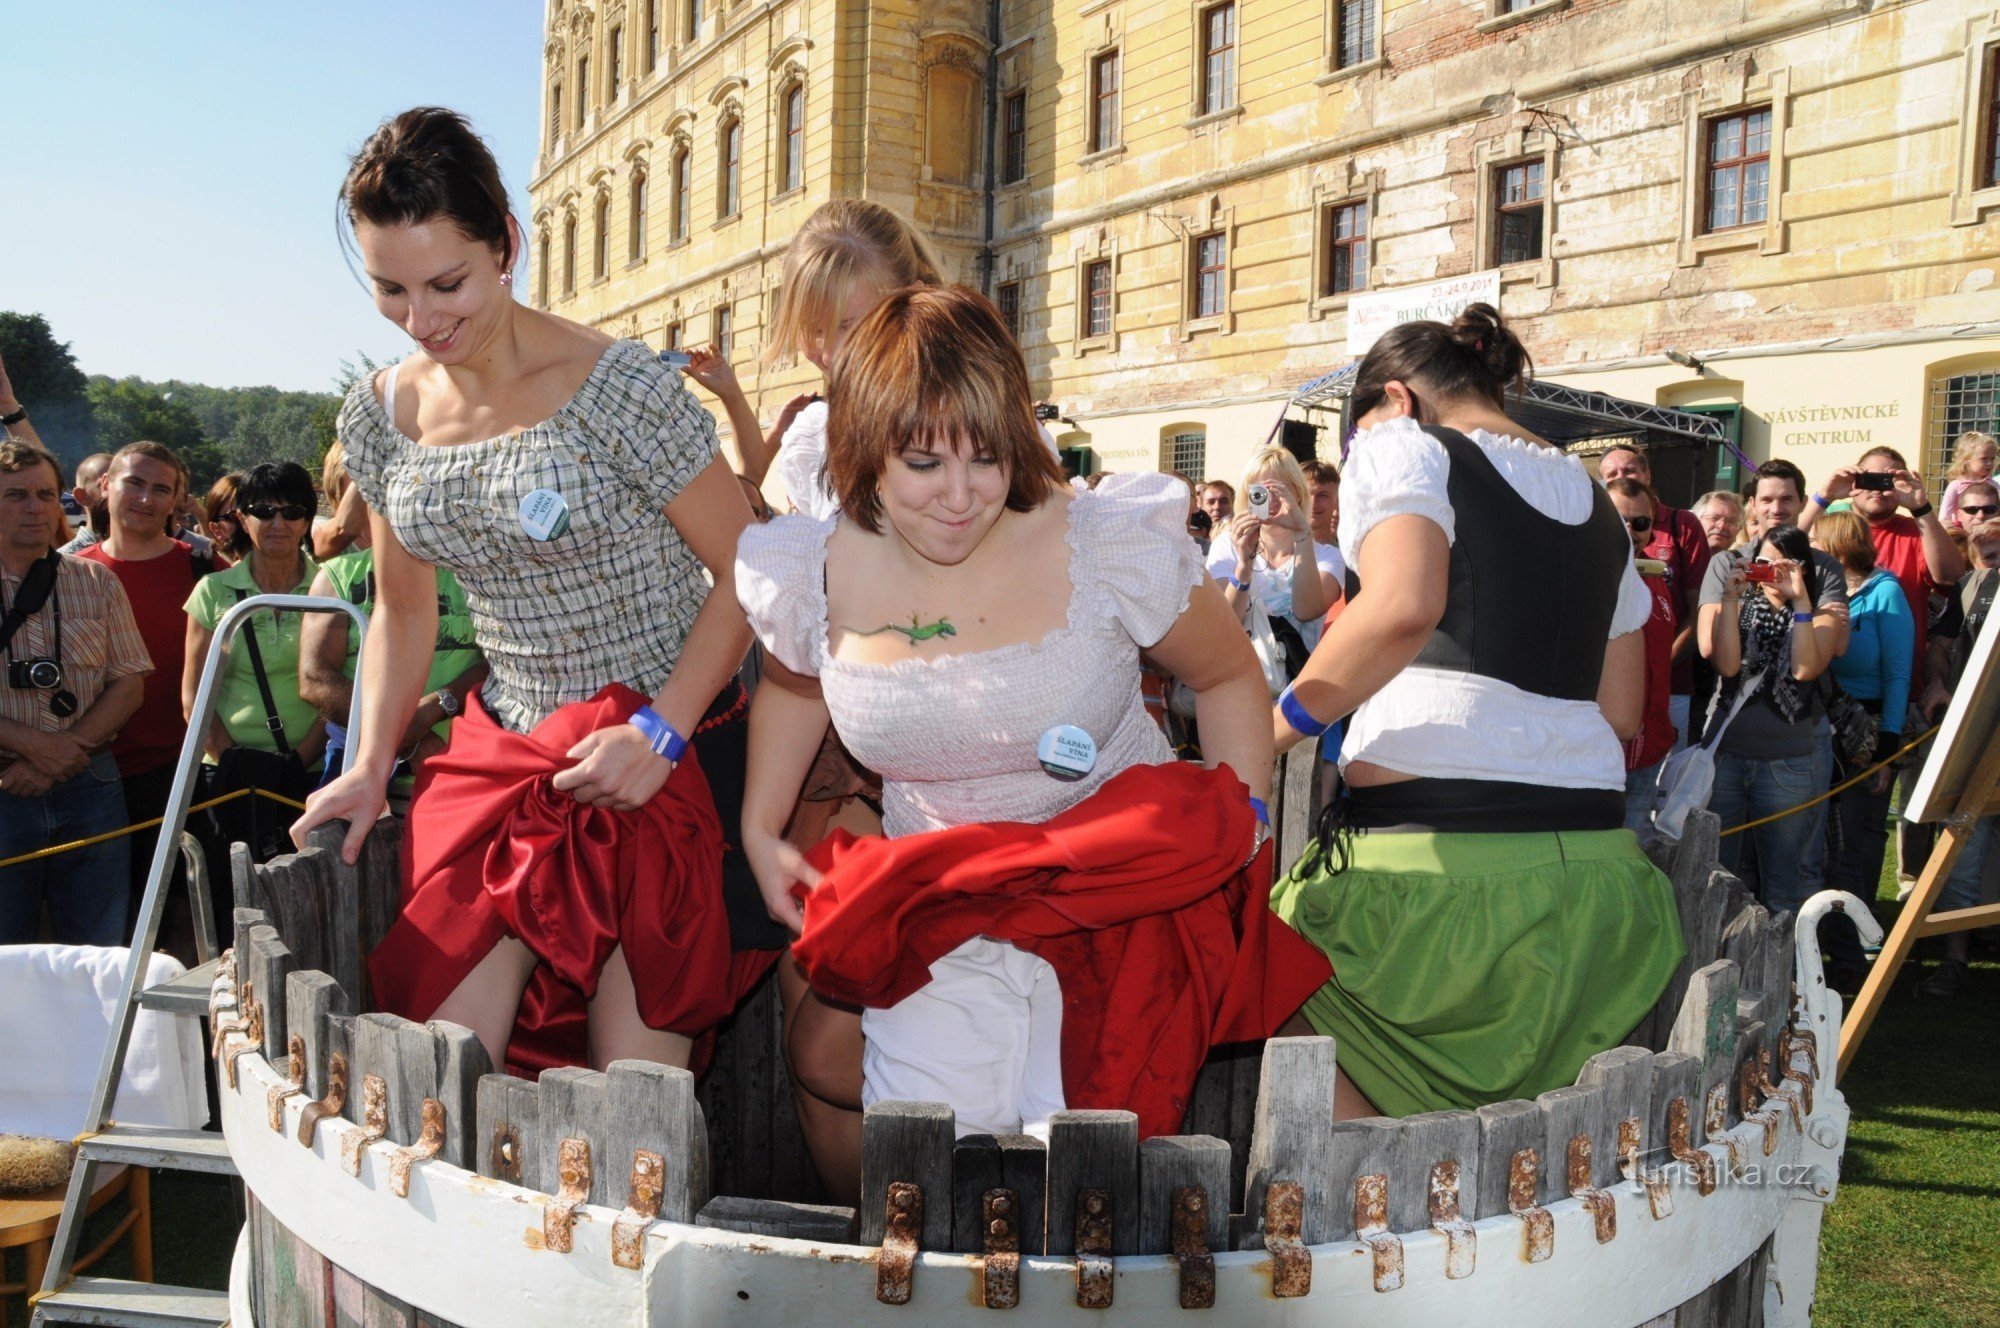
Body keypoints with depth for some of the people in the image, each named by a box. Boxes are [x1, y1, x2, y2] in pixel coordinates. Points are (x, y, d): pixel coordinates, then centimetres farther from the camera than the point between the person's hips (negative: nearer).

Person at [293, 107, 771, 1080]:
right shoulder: (381, 416, 5)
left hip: (666, 754, -5)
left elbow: (745, 572, -8)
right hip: (502, 751, 5)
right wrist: (369, 766, 4)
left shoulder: (618, 389, -13)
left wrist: (658, 732, -17)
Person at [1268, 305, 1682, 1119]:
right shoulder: (1594, 502, 21)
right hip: (1589, 858, 7)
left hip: (1432, 847, -7)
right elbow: (1621, 710, 19)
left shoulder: (1402, 447, 2)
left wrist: (1280, 724, -11)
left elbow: (1403, 606, -19)